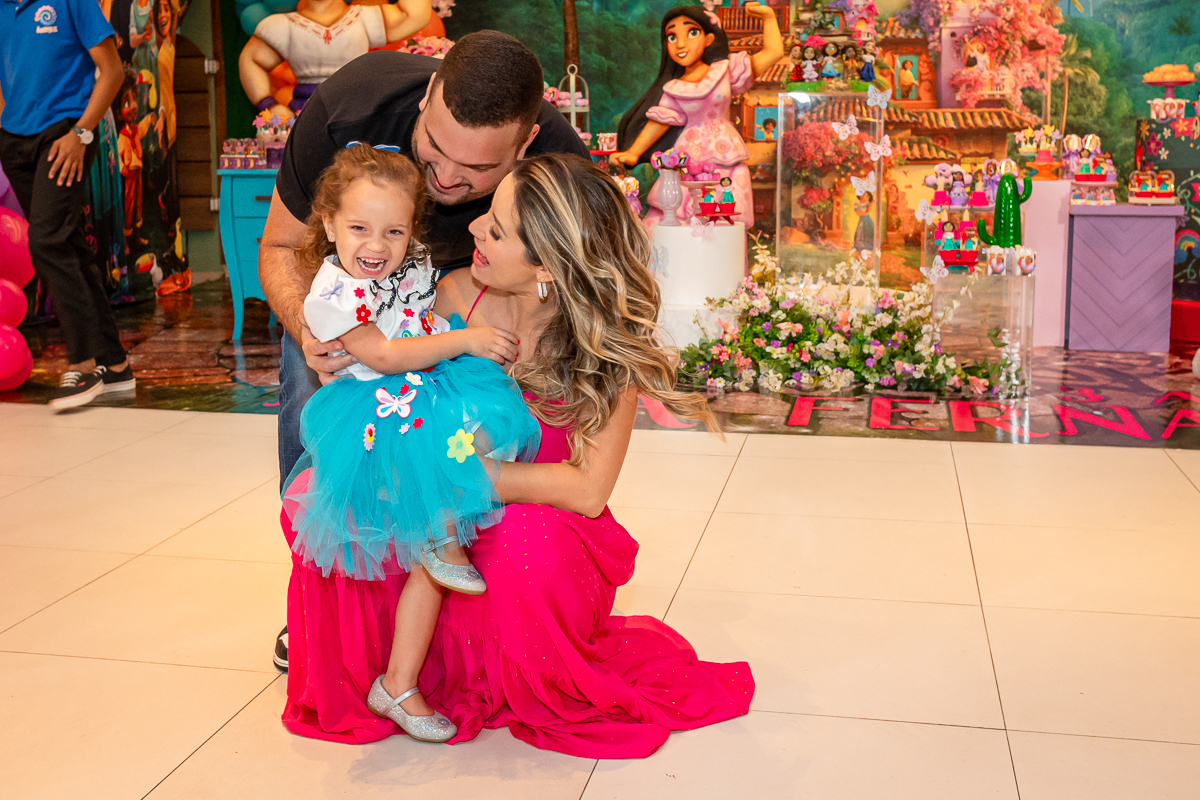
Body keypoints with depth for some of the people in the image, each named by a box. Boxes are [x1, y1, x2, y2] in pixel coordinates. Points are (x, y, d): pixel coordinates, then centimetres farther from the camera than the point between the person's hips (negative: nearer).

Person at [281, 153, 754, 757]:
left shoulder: (608, 343, -16)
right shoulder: (458, 295, -9)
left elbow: (588, 490, -22)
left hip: (547, 537, -3)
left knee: (528, 534, -38)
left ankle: (548, 695, -4)